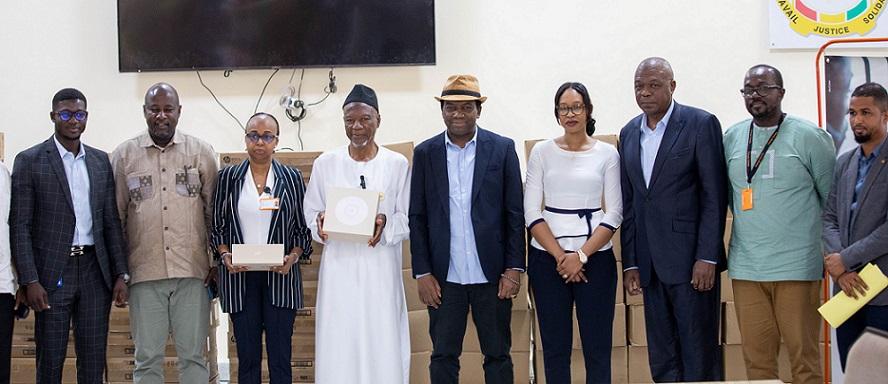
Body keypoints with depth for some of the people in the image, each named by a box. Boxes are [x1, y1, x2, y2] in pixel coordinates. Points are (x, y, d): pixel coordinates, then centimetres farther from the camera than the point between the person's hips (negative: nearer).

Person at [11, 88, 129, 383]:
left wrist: (121, 274, 5)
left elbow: (111, 222, 12)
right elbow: (20, 226, -5)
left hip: (95, 270, 4)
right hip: (53, 272, -3)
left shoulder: (101, 161, 12)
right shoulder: (30, 160, -1)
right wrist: (30, 281, -13)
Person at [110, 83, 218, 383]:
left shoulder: (201, 152, 6)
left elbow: (214, 211, 8)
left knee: (194, 355, 4)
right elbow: (115, 215, 8)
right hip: (145, 272, 0)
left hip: (192, 270, 0)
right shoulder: (124, 155, 6)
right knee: (147, 359, 5)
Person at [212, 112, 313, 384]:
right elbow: (217, 226, 9)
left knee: (280, 357, -1)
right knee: (247, 356, 4)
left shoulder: (292, 178, 4)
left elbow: (303, 228, 6)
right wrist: (225, 255, -7)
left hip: (280, 276, -1)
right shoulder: (228, 178, 6)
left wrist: (293, 257, -11)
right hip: (240, 276, 1)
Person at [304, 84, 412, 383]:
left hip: (380, 267, -1)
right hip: (339, 266, 1)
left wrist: (386, 224, -15)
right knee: (338, 346, 0)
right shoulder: (325, 164, 6)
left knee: (383, 346, -2)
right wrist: (320, 222, -11)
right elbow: (311, 212, 11)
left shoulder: (398, 164, 3)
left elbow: (409, 219, 5)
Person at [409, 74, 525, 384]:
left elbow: (515, 213, 1)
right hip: (444, 277, 1)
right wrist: (422, 273, -1)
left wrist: (514, 269, -4)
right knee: (443, 357, 6)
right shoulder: (425, 153, 4)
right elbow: (417, 217, 4)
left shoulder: (502, 149, 1)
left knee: (498, 356, 7)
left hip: (492, 275, -1)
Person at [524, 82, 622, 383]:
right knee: (554, 346, 5)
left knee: (597, 347, 0)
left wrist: (581, 255, -9)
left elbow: (614, 214, 0)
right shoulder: (542, 152, 5)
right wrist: (560, 256, -8)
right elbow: (532, 212, 1)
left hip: (595, 256, -1)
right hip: (547, 257, 1)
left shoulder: (607, 154, 4)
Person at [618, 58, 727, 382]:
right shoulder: (629, 133, 13)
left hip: (690, 258, -5)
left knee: (699, 355, -1)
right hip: (650, 263, 6)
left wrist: (707, 257, -14)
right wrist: (630, 263, 8)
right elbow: (628, 202, 13)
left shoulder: (701, 124, -4)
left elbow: (715, 195, -8)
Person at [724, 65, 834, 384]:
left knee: (804, 357, 0)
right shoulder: (732, 139, 9)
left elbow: (834, 199, 3)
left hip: (797, 267, -3)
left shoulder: (809, 136, -2)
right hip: (745, 268, 4)